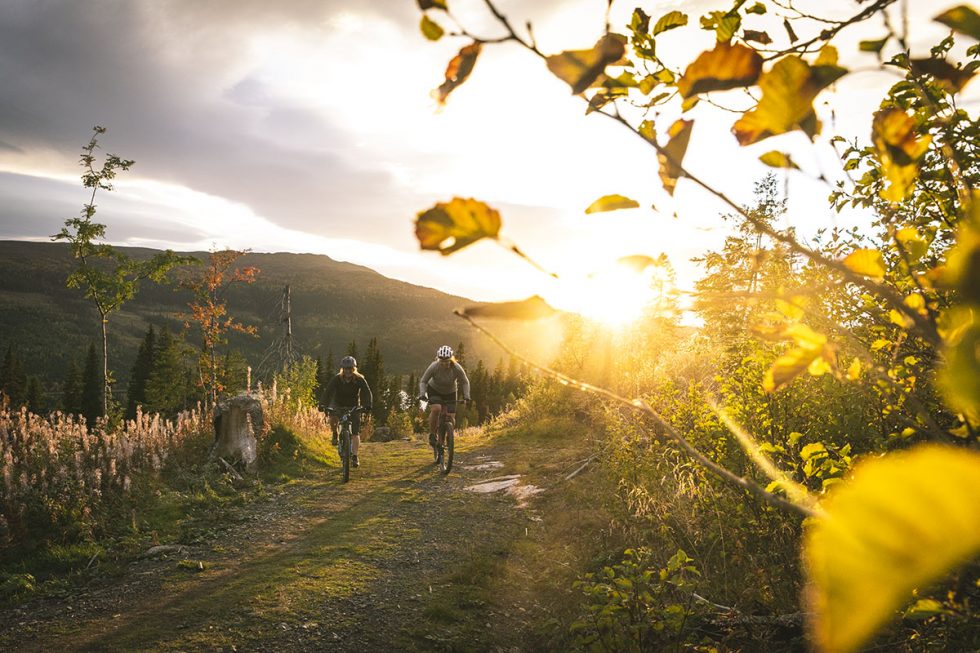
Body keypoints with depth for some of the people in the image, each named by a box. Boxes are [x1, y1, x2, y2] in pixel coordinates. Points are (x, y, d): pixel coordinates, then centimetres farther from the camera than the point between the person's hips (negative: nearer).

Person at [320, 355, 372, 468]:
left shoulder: (359, 379, -17)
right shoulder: (336, 379, -19)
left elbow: (367, 392, -26)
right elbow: (328, 392, -27)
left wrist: (368, 405, -44)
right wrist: (323, 405, -44)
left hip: (354, 407, 0)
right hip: (338, 405, 0)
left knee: (355, 433, -10)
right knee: (333, 418, -31)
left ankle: (354, 457, -2)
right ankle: (335, 434, 1)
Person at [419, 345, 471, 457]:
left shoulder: (457, 368, -27)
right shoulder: (434, 367, -29)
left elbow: (465, 382, -12)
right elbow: (423, 381, -19)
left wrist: (466, 396, -25)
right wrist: (422, 393, -34)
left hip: (450, 393, 2)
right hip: (434, 391, -2)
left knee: (450, 418, -9)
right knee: (436, 409, -30)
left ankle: (441, 441, 12)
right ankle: (432, 434, -11)